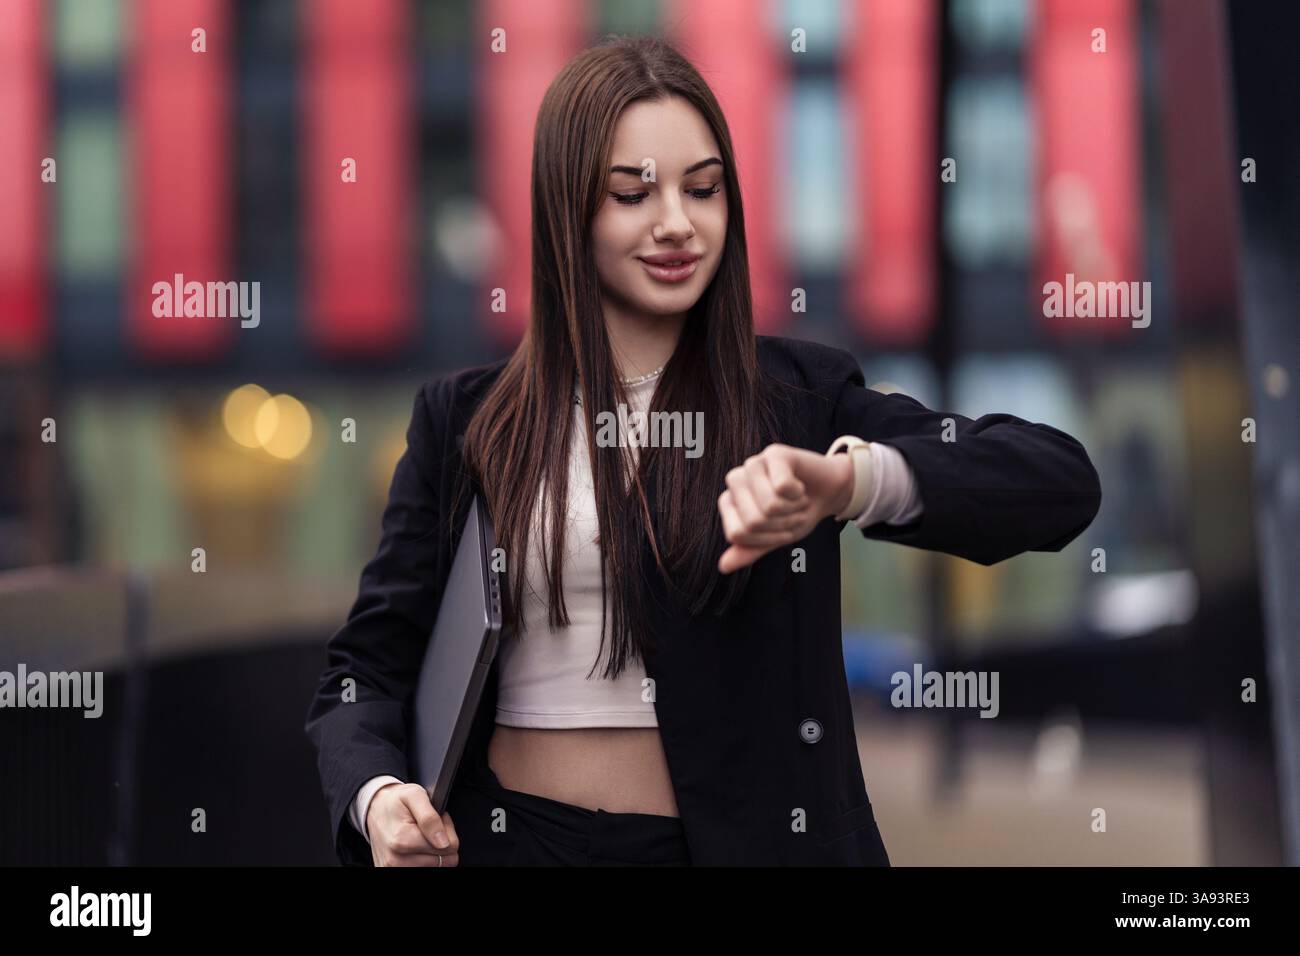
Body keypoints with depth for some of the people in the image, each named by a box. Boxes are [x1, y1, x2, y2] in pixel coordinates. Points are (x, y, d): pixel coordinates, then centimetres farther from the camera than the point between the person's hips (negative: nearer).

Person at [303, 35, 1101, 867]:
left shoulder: (799, 397, -1)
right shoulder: (465, 422, 1)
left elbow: (1064, 482, -13)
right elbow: (370, 665, 2)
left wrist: (852, 480, -31)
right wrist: (376, 797, -21)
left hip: (744, 836, 0)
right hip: (513, 838, 0)